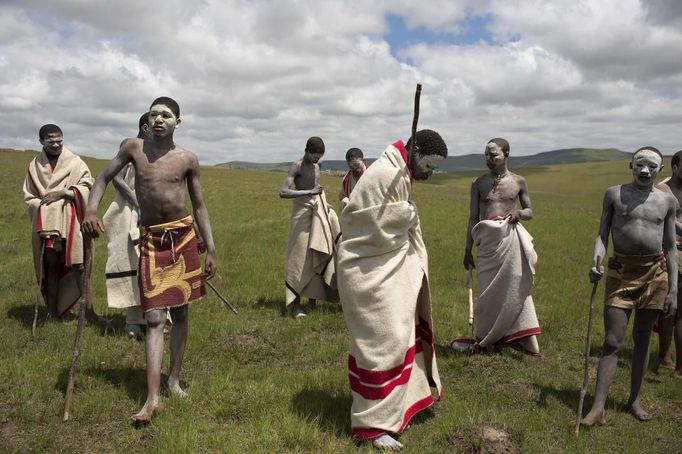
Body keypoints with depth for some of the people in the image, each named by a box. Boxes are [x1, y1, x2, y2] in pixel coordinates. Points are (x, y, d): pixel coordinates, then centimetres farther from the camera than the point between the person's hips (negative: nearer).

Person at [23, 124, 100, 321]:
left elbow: (88, 188, -4)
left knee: (78, 264, -5)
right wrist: (43, 207, -8)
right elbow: (29, 197, 11)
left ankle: (88, 308, -2)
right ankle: (52, 310, 13)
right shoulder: (34, 166, 10)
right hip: (45, 223, 2)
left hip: (71, 222, -2)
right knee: (50, 267, 7)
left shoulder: (75, 162, 2)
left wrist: (62, 193, -14)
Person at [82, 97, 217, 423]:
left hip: (183, 236, 1)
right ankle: (153, 398, -7)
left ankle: (174, 380, 24)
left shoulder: (187, 159, -1)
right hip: (151, 240, -1)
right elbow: (103, 178, 5)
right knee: (154, 317, -6)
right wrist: (91, 210, -15)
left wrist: (211, 249, 2)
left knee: (179, 310, 9)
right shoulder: (133, 147, 0)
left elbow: (199, 206, 5)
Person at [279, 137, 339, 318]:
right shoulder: (297, 166, -11)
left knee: (317, 256, 6)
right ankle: (295, 303, -1)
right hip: (302, 212, -7)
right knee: (300, 257, -6)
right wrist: (309, 192, -27)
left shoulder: (316, 166, 11)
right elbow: (283, 192, -21)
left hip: (318, 212, 7)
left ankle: (312, 298, 13)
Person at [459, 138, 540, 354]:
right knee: (488, 290, 5)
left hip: (511, 239, 0)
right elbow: (473, 218, 6)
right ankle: (486, 338, 18)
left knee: (515, 287, -1)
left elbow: (530, 211, 12)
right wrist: (468, 250, 4)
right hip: (486, 240, 0)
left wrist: (520, 213, -13)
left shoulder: (518, 181, 5)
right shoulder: (479, 183, 5)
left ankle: (525, 340, 8)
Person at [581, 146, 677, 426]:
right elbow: (602, 235, 1)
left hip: (655, 273, 2)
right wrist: (596, 261, -19)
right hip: (621, 271, -2)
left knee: (642, 338, 11)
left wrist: (673, 289, 3)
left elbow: (670, 248, 8)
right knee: (612, 341, -6)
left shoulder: (667, 201, 6)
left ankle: (634, 400, 25)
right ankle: (598, 409, -5)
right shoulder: (614, 194, 2)